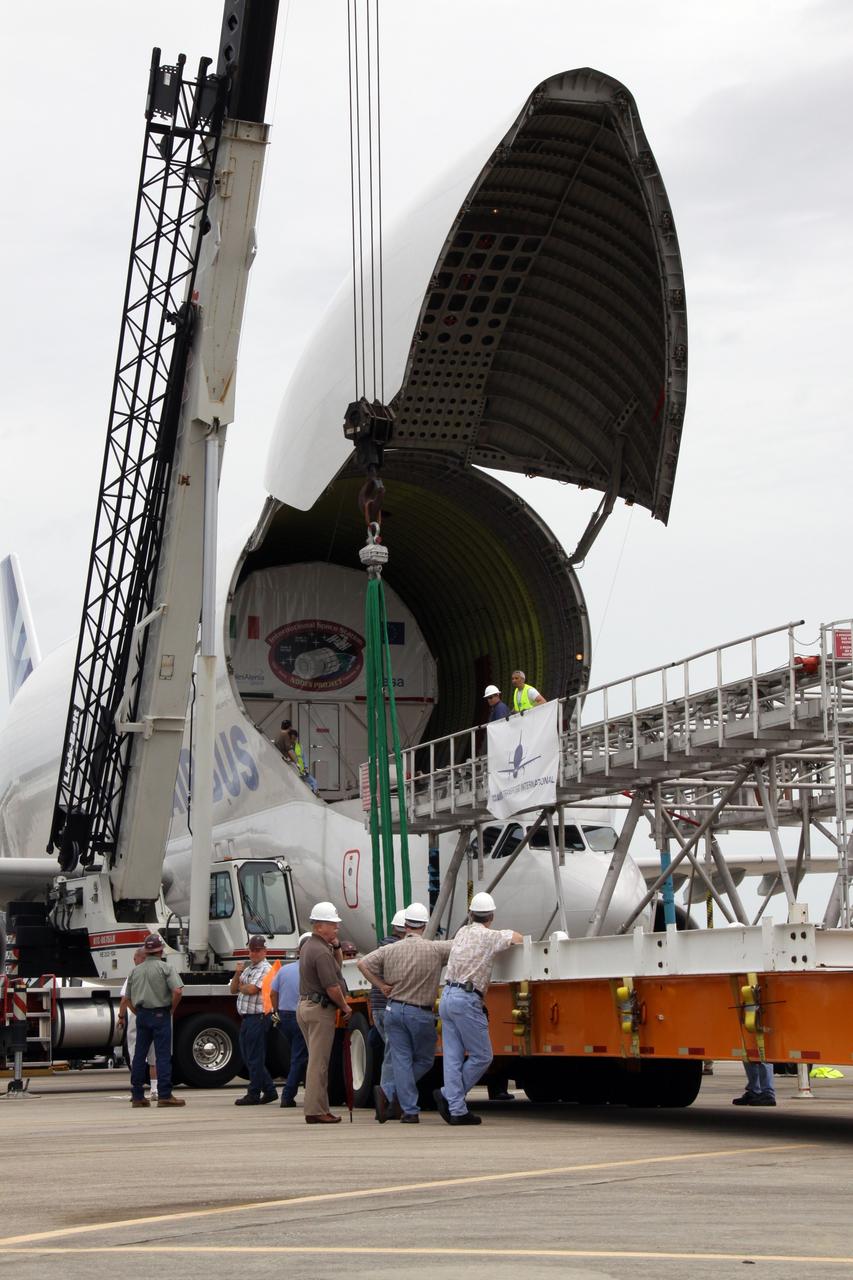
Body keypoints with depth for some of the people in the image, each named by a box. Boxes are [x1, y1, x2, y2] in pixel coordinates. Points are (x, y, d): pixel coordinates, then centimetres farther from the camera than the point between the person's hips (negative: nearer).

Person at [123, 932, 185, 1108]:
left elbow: (127, 998, 15)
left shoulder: (136, 970, 11)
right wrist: (172, 1008, -2)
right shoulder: (165, 967, -6)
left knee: (139, 1055, 9)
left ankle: (137, 1096, 11)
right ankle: (165, 1095, -8)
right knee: (163, 1055, -5)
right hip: (160, 1014, -5)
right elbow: (177, 991, -17)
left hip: (141, 1015, 5)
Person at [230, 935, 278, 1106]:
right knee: (248, 1057, 12)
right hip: (246, 1018, 10)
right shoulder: (248, 968, 20)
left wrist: (241, 986, 2)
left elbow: (251, 989, -19)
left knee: (254, 1058, -5)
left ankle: (253, 1095, 0)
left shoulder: (265, 969, -9)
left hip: (258, 1017, -10)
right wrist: (237, 974, -1)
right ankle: (269, 1091, 19)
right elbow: (233, 989, 16)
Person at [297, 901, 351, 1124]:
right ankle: (316, 1111, -6)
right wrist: (345, 1007, -6)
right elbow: (332, 987, -21)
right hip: (320, 1008, -10)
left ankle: (317, 1108, 16)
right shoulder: (321, 951, -17)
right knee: (319, 1062, -7)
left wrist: (336, 947, 10)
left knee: (317, 1061, 14)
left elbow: (336, 967, 27)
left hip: (305, 1006, 10)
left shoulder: (308, 946, 16)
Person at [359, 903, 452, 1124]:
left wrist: (381, 986, 3)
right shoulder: (435, 950, -9)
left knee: (402, 1060, 5)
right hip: (421, 1014, -3)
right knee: (424, 1060, 12)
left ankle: (410, 1111, -4)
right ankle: (388, 1092, -1)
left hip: (394, 1010, 3)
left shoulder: (390, 950, 0)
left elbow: (363, 964, -3)